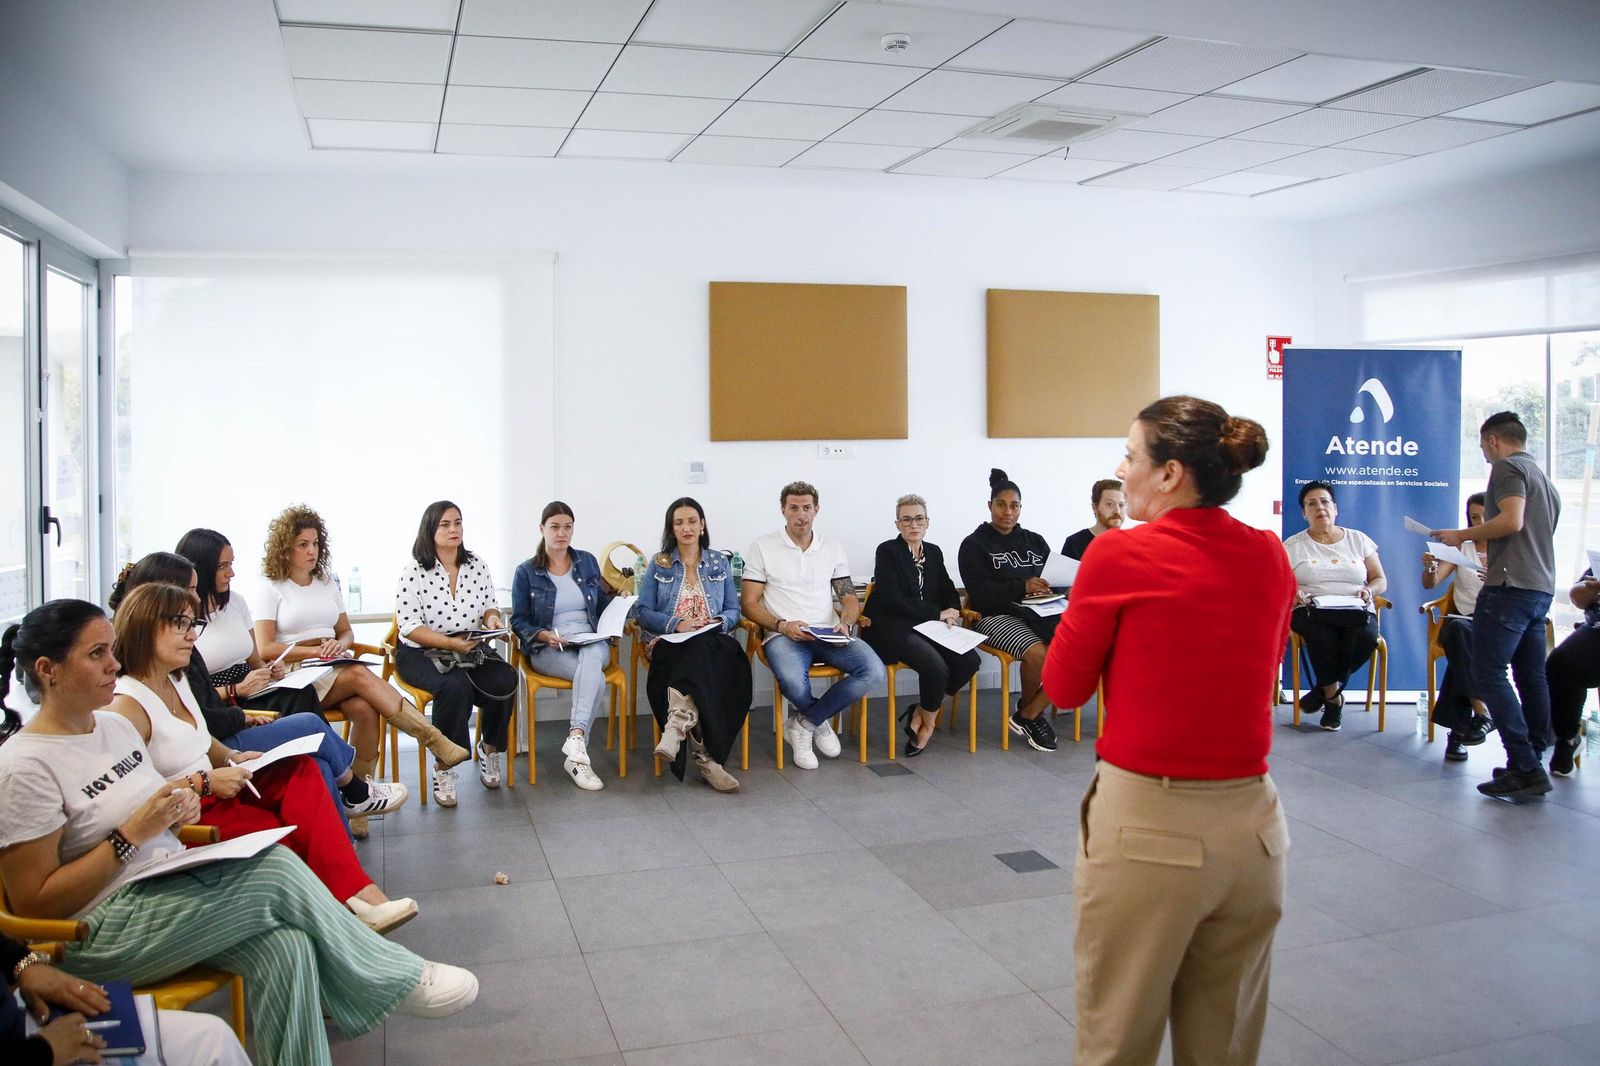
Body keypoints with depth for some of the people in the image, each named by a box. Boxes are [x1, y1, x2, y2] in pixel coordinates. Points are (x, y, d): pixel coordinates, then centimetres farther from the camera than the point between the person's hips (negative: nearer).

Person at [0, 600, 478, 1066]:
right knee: (277, 870, -23)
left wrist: (176, 809, 0)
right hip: (101, 935, -7)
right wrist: (133, 834, -19)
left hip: (169, 884, 8)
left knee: (285, 947, -23)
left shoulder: (116, 725, 10)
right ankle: (397, 981, -6)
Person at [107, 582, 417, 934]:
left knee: (300, 769, -13)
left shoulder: (176, 681, 12)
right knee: (296, 833, -22)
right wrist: (204, 783, -21)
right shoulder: (128, 705, -17)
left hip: (213, 792, 9)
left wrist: (231, 757, 7)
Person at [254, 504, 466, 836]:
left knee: (365, 709, -31)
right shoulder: (272, 590, 4)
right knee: (362, 677, -35)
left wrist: (339, 645, -3)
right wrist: (316, 650, -12)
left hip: (335, 670, 5)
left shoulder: (327, 583, 19)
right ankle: (436, 742, -39)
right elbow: (265, 649, -4)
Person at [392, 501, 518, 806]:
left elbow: (490, 605, 14)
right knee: (455, 687, -35)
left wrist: (492, 618, -11)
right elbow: (409, 626, -13)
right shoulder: (413, 572, -9)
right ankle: (443, 769, -17)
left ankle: (490, 749, 4)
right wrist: (450, 643, -26)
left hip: (471, 649, 4)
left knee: (505, 681, -24)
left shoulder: (477, 565, 6)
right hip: (421, 653, -4)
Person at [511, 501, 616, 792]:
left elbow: (602, 605, 23)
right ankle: (579, 755, -38)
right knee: (595, 677, -34)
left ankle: (575, 738, -50)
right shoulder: (526, 572, 6)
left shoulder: (587, 562, 15)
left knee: (591, 658, -38)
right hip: (548, 649, -2)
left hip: (592, 643, 2)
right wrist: (544, 635, -16)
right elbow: (518, 620, 4)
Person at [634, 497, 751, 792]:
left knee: (703, 651, -39)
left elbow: (733, 611, 13)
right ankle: (705, 756, -43)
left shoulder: (719, 563, 17)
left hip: (713, 642, 2)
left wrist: (719, 622, -10)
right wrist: (676, 623, -14)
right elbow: (644, 611, 4)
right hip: (669, 644, -1)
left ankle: (678, 724, -49)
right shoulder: (658, 564, 12)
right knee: (703, 656, -37)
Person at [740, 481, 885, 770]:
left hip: (828, 635, 4)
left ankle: (803, 724, -8)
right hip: (783, 635, -4)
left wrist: (845, 623, -7)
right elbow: (749, 603, 1)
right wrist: (783, 626, -16)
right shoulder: (763, 547, 5)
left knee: (873, 670, -25)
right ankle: (820, 722, 0)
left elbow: (849, 597, 16)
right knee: (793, 681, -38)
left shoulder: (833, 548, 16)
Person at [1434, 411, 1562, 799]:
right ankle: (1533, 763, 14)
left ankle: (1525, 768, -15)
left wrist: (1461, 535, -9)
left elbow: (1512, 521, -19)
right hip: (1542, 587, 10)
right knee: (1531, 677, 11)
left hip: (1511, 586, -10)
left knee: (1489, 675, -10)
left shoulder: (1507, 466, -5)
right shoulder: (1544, 479, 23)